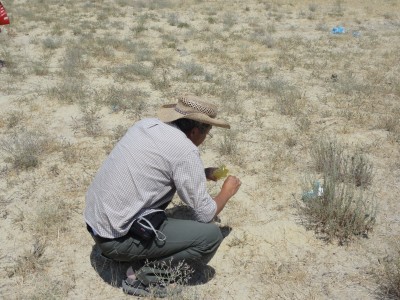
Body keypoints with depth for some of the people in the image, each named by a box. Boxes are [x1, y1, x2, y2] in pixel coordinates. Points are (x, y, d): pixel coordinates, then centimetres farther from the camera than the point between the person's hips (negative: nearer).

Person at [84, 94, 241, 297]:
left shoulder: (146, 124, 6)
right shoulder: (186, 150, -16)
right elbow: (204, 215, -9)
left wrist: (200, 174, 22)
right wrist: (227, 191, 10)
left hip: (94, 222, 8)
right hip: (118, 238, -8)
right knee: (211, 235, -6)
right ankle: (146, 277, -1)